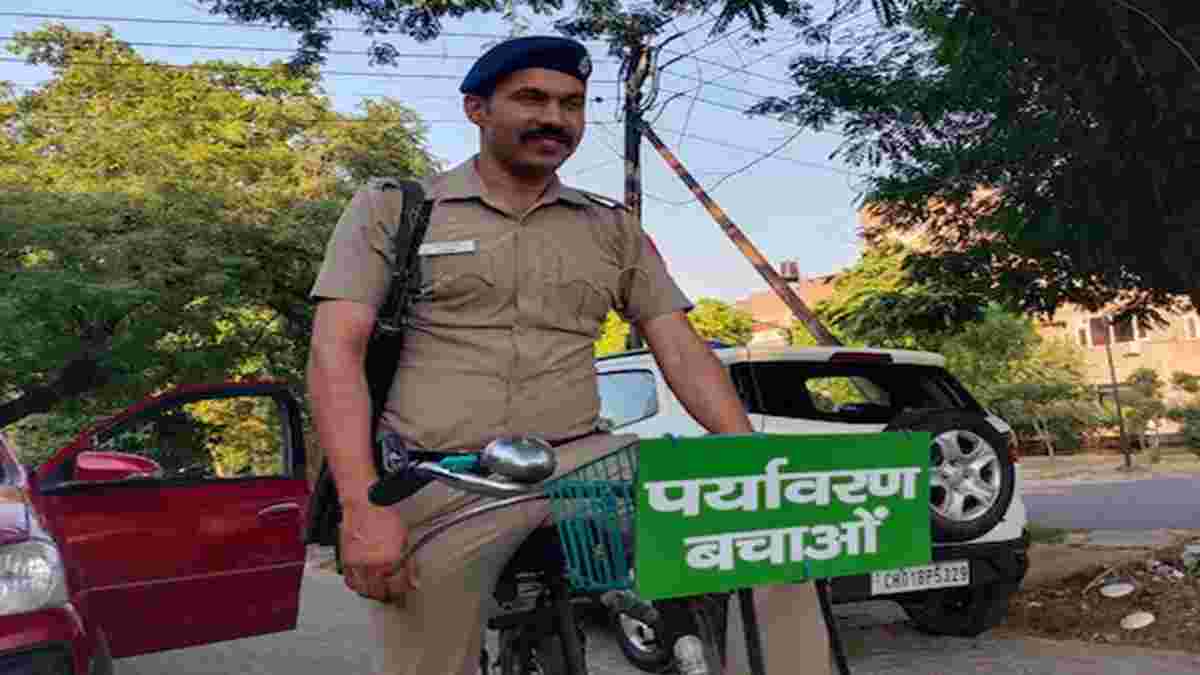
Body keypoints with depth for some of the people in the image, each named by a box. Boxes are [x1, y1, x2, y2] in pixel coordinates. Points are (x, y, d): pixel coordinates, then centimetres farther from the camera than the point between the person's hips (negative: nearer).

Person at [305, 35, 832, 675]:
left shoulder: (614, 228, 14)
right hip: (437, 487, -1)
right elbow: (335, 353, -4)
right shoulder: (390, 208, 6)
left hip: (582, 462, 2)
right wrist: (362, 509, -17)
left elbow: (682, 353, 9)